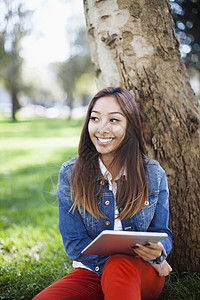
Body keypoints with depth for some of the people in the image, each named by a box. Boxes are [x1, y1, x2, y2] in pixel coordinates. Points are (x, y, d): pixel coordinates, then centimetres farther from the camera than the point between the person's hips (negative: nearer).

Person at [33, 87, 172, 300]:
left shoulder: (153, 174, -1)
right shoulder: (70, 174, -4)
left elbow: (162, 234, 8)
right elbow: (74, 244, -5)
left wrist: (158, 250, -19)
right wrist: (133, 252, -17)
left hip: (145, 274, -1)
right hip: (92, 273, 2)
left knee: (119, 266, -38)